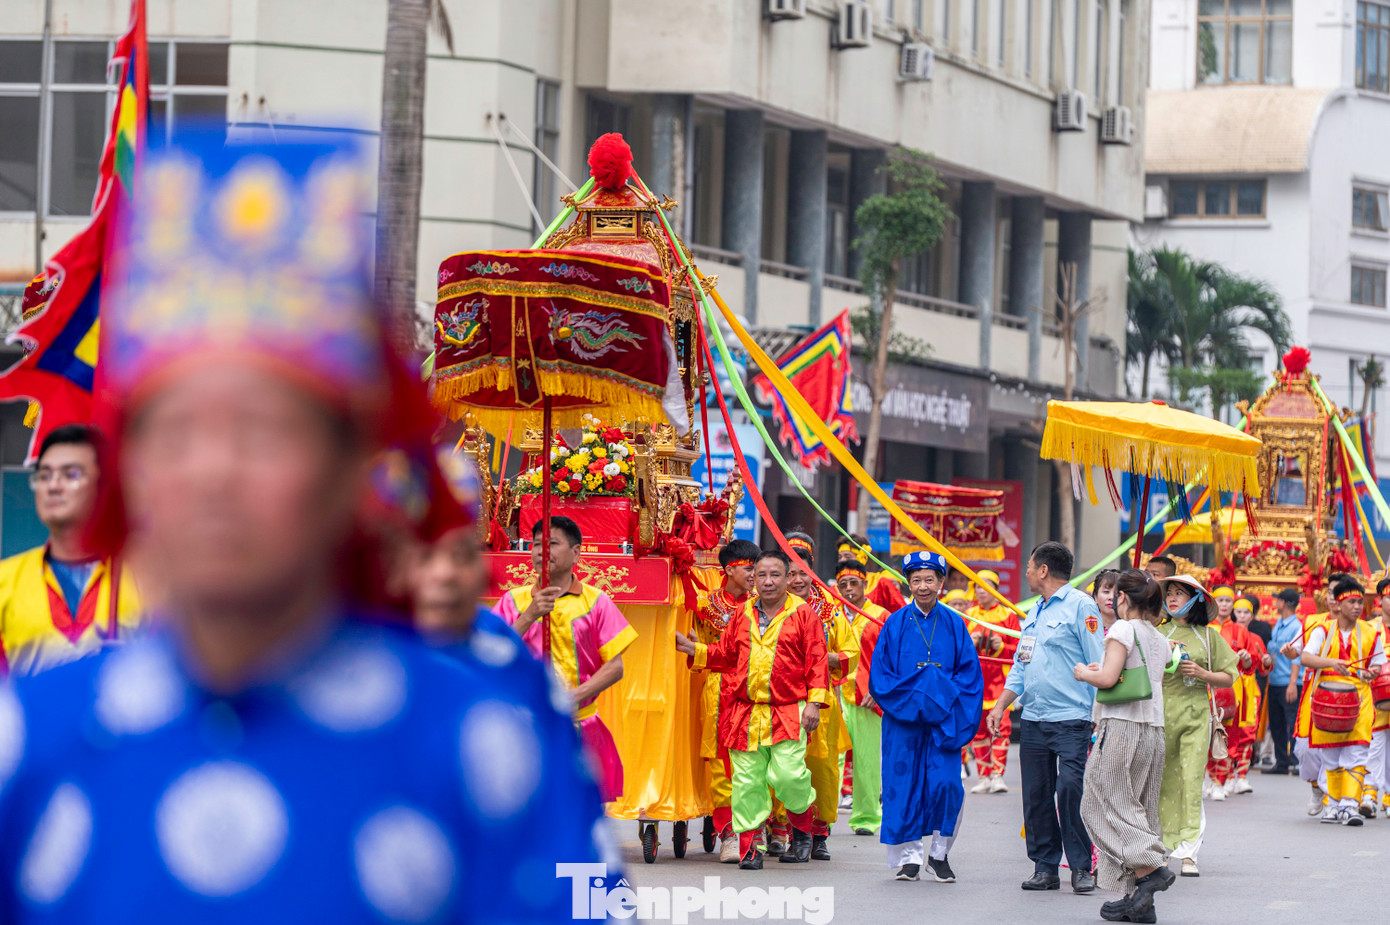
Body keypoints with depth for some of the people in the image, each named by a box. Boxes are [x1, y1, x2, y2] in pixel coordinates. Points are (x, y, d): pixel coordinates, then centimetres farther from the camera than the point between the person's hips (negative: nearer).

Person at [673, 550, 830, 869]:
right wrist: (693, 649, 8)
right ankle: (749, 847, 6)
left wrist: (814, 702, -7)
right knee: (747, 780, 0)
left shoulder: (803, 614, 2)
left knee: (787, 774, -15)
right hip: (744, 711, 4)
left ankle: (802, 829, 13)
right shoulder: (742, 615, 13)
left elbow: (817, 662, 0)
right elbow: (725, 655, 20)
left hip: (788, 711, -3)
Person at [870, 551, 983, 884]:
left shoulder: (954, 625, 7)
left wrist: (945, 697, -8)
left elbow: (970, 674, 6)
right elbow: (879, 675, 3)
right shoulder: (895, 625, 5)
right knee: (903, 784, -2)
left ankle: (940, 854, 3)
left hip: (942, 720, 0)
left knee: (945, 783, -12)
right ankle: (909, 857, 9)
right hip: (903, 719, 0)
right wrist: (913, 693, -9)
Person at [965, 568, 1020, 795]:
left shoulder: (1007, 615, 4)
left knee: (1001, 725, -13)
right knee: (978, 729, 2)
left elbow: (1018, 649, 4)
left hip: (1000, 679, -3)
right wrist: (970, 643, -5)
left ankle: (998, 774, -12)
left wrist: (1001, 647, -13)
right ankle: (984, 777, 7)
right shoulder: (969, 616, 12)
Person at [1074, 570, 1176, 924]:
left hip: (1122, 726, -8)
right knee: (1139, 810, 9)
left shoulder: (1123, 629, -8)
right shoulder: (1160, 640, 16)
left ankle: (1149, 867, -16)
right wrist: (1102, 669, 25)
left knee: (1105, 803, -1)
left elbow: (1108, 679, -17)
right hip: (1153, 730, 8)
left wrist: (1084, 673, 2)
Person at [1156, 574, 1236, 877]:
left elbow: (1229, 677, 9)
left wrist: (1202, 674, -8)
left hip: (1197, 713, -1)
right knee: (1166, 780, 1)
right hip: (1163, 712, 1)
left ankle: (1188, 850, -13)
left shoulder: (1208, 636, 9)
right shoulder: (1158, 634, 9)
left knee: (1192, 778, -10)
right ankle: (1167, 845, 11)